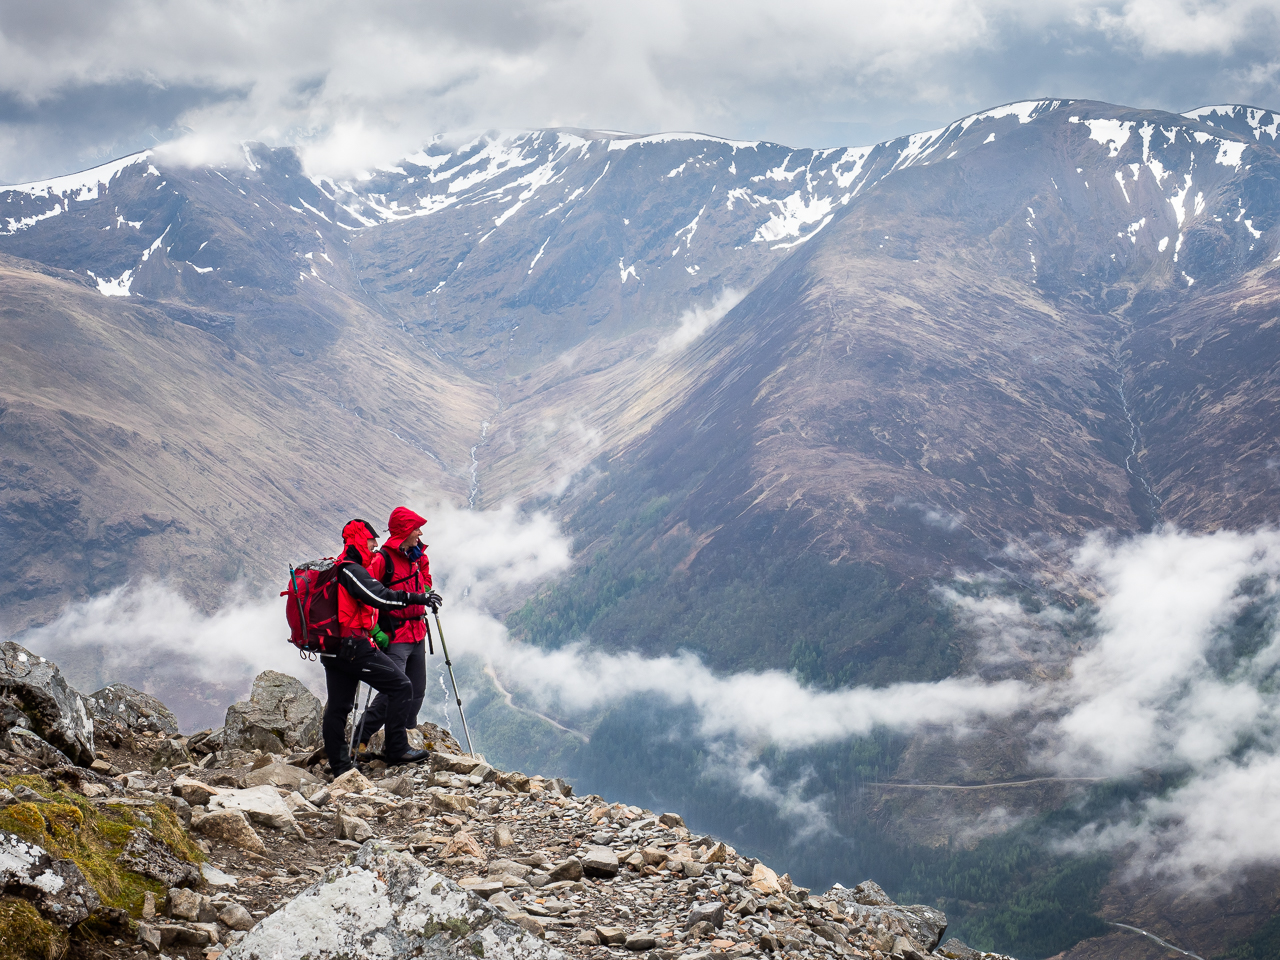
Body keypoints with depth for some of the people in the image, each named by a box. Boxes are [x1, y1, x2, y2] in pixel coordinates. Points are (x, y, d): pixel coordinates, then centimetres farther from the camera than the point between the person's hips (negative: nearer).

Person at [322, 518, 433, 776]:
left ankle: (339, 766, 16)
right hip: (354, 647, -11)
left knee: (338, 706, 11)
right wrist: (417, 598, -22)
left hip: (333, 649, 11)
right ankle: (397, 749, -6)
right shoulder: (352, 571, -14)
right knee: (400, 686, -7)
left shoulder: (335, 570, 18)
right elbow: (379, 597, -25)